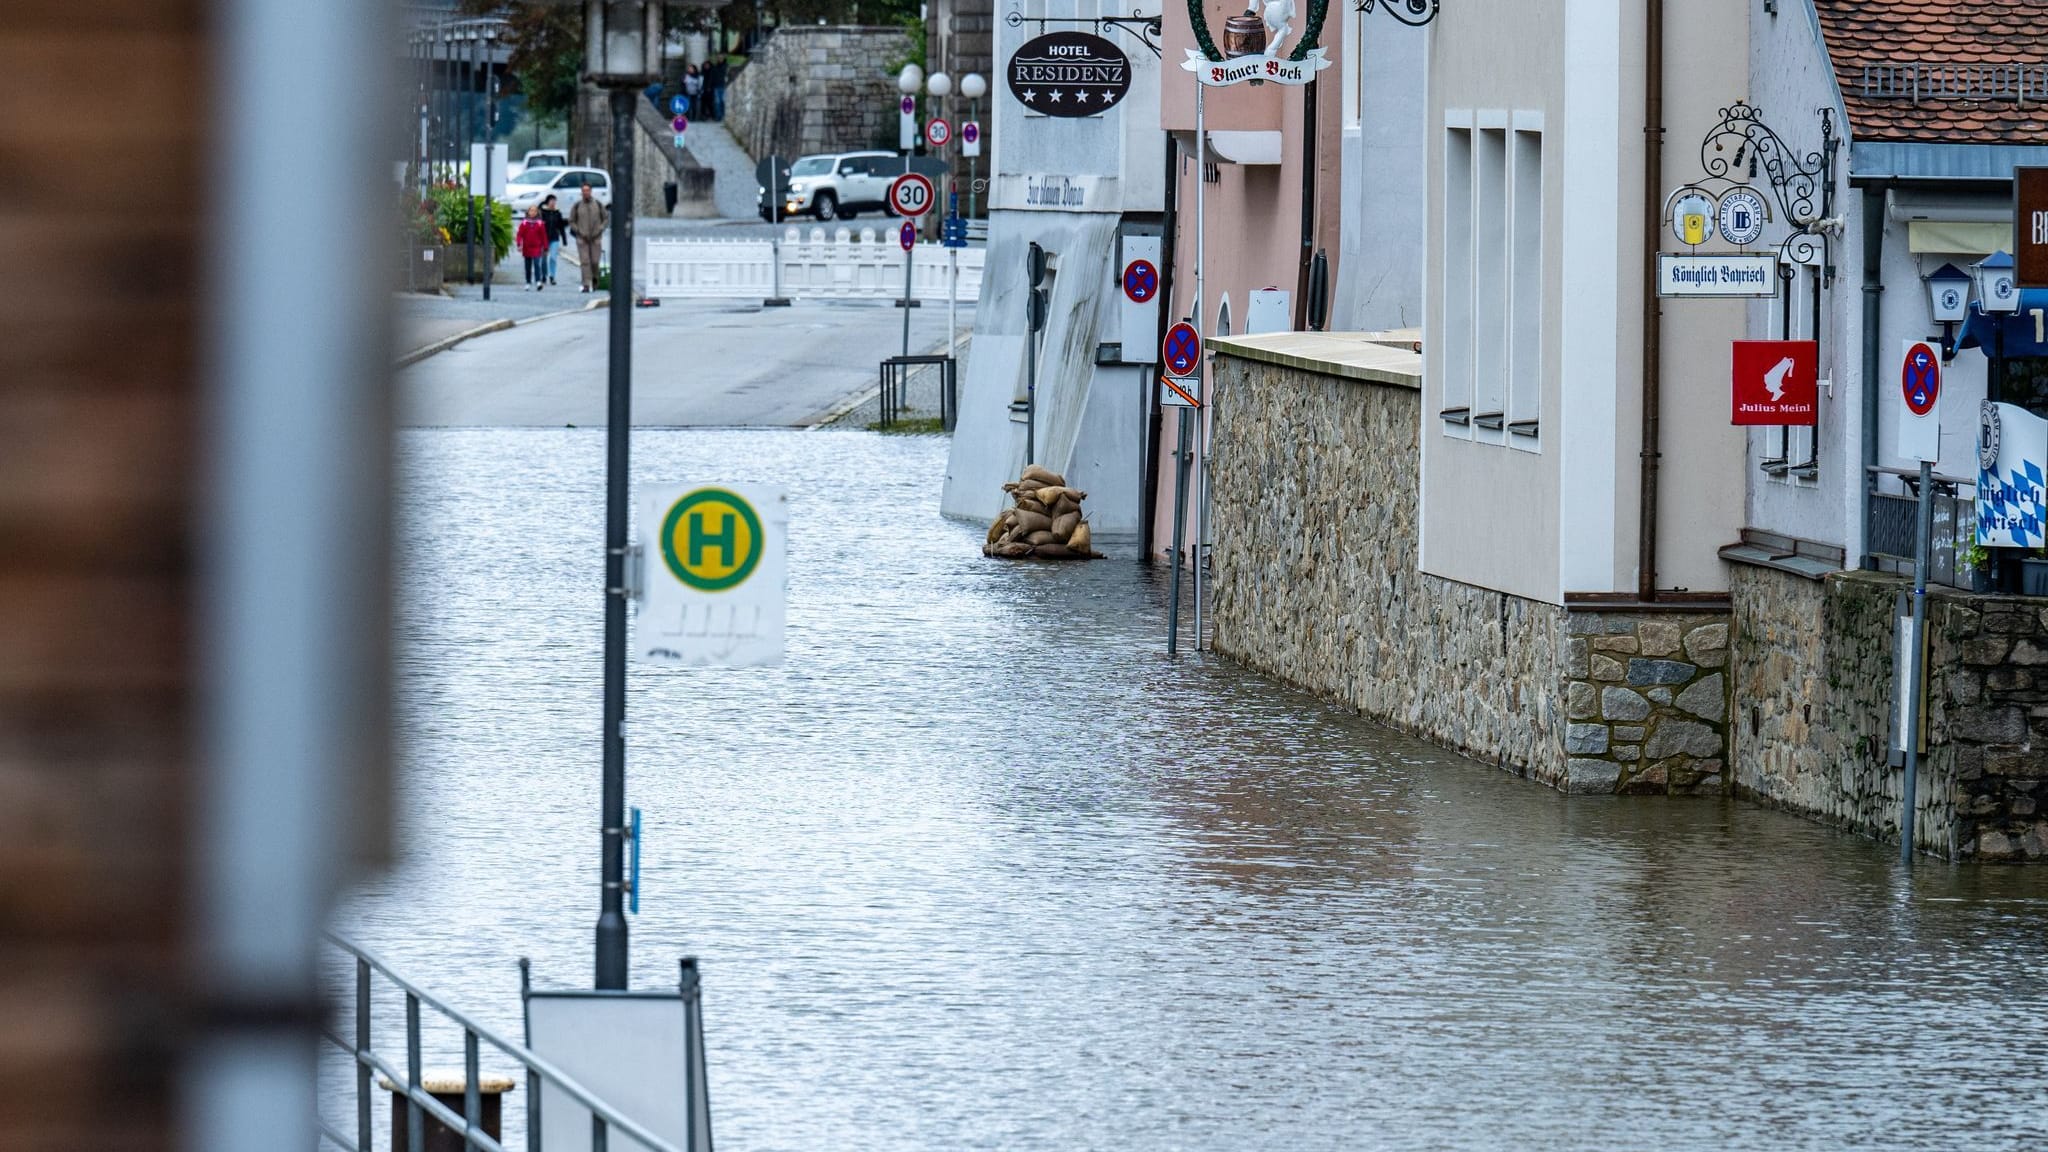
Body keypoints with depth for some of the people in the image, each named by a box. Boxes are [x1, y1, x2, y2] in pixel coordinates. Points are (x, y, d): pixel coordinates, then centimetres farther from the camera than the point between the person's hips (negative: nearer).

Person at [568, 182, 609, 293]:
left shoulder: (598, 204, 3)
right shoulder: (577, 205, 1)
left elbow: (606, 218, 9)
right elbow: (571, 221, 6)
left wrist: (600, 230, -5)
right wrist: (579, 232, -7)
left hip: (596, 238, 0)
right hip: (582, 238, 0)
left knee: (595, 261, -1)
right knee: (585, 262, -8)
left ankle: (595, 279, 26)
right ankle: (586, 285, -8)